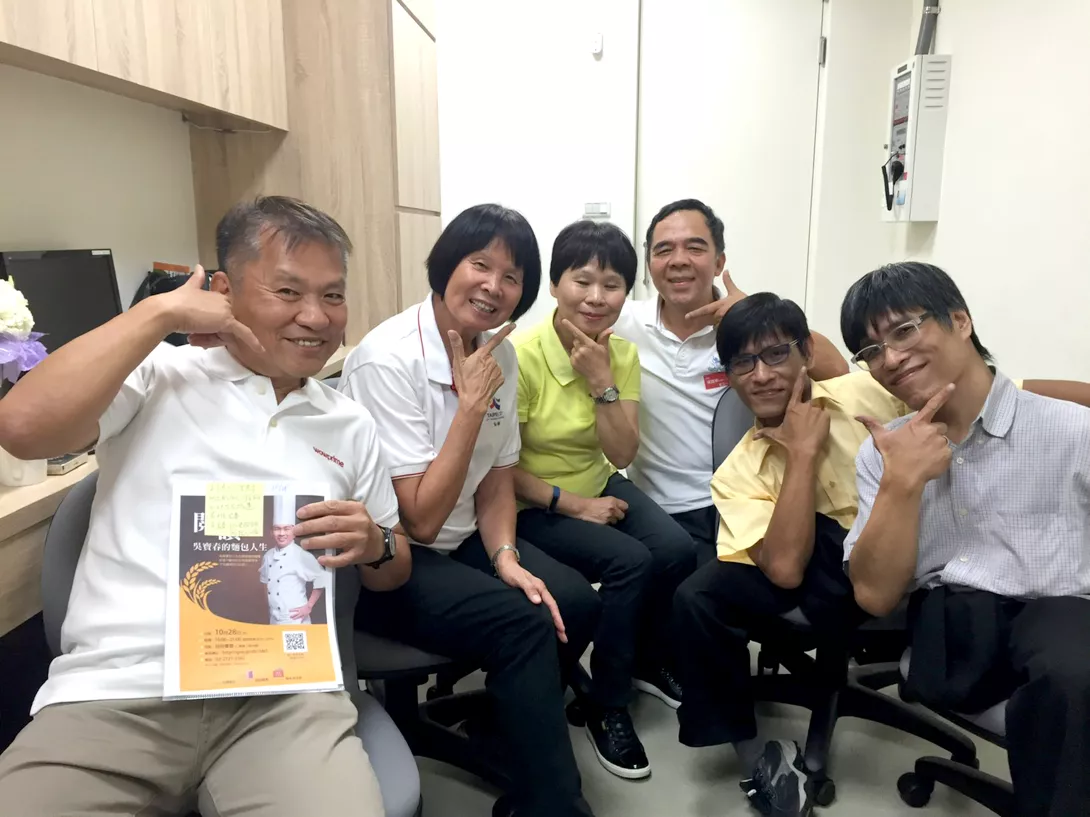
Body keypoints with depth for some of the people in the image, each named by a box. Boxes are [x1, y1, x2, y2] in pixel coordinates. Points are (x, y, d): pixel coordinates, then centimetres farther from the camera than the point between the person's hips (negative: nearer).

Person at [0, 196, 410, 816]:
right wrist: (161, 311, -6)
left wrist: (374, 546, -4)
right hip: (116, 691, -1)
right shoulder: (159, 374, 6)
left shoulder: (351, 426, 14)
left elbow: (393, 572, 21)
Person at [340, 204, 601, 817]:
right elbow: (421, 519, -24)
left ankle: (499, 731, 14)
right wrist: (472, 403, -25)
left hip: (461, 542, 7)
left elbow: (497, 481, 8)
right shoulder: (389, 359, -23)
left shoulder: (500, 354, -1)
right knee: (524, 624, -24)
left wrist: (506, 557, -10)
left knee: (575, 603, -12)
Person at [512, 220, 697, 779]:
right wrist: (570, 504, -19)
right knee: (630, 561, -25)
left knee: (678, 550, -17)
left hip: (599, 487, 6)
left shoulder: (623, 354, -3)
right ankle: (606, 705, -2)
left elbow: (622, 454, -8)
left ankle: (650, 661, 15)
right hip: (534, 506, -5)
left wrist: (602, 382, -20)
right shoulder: (522, 356, -20)